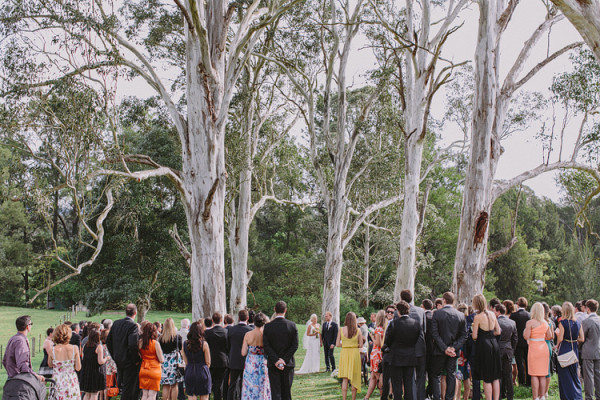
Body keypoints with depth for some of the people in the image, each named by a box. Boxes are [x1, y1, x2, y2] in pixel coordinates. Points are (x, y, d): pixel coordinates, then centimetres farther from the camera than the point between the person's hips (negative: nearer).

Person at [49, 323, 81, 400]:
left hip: (57, 383, 0)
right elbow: (78, 368, -6)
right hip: (72, 381, 0)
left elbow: (50, 365, 8)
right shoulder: (74, 348, -11)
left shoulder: (52, 350, -11)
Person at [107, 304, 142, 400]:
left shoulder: (116, 323, 3)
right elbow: (133, 345, -26)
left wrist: (114, 356, 16)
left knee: (121, 384, 20)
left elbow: (108, 341, 10)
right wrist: (136, 360, -13)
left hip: (118, 360, 7)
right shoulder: (133, 325, -19)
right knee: (129, 387, 1)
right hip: (129, 361, -7)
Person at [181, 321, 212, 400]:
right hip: (202, 373, -3)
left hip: (189, 373, 3)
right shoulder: (204, 344, -10)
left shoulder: (185, 344, 0)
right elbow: (208, 362, -3)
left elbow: (186, 362, 5)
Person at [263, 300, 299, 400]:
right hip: (288, 364, 1)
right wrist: (284, 360, -8)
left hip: (273, 365, -1)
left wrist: (276, 361, -10)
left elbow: (266, 347, -9)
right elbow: (295, 346, -7)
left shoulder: (267, 326, -6)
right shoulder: (292, 325, -5)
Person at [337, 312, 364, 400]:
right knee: (354, 378, 8)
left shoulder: (341, 330, -5)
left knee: (345, 378, 7)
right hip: (355, 353, -1)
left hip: (344, 353, 1)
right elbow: (361, 345, -2)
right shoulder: (358, 331, -6)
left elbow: (337, 344, -3)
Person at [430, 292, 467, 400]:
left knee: (436, 375, 8)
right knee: (451, 376, 9)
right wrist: (454, 348, -5)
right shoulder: (460, 315, 2)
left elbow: (434, 333, -13)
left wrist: (444, 348, -12)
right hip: (453, 352, 3)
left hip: (439, 351, -3)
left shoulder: (437, 314, -8)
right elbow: (464, 335, 1)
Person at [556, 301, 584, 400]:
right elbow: (582, 339, 2)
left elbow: (560, 339, -17)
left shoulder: (563, 322, -14)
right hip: (574, 350, 5)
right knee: (574, 374, 19)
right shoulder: (578, 323, 1)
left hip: (564, 351, -5)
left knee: (565, 375, 5)